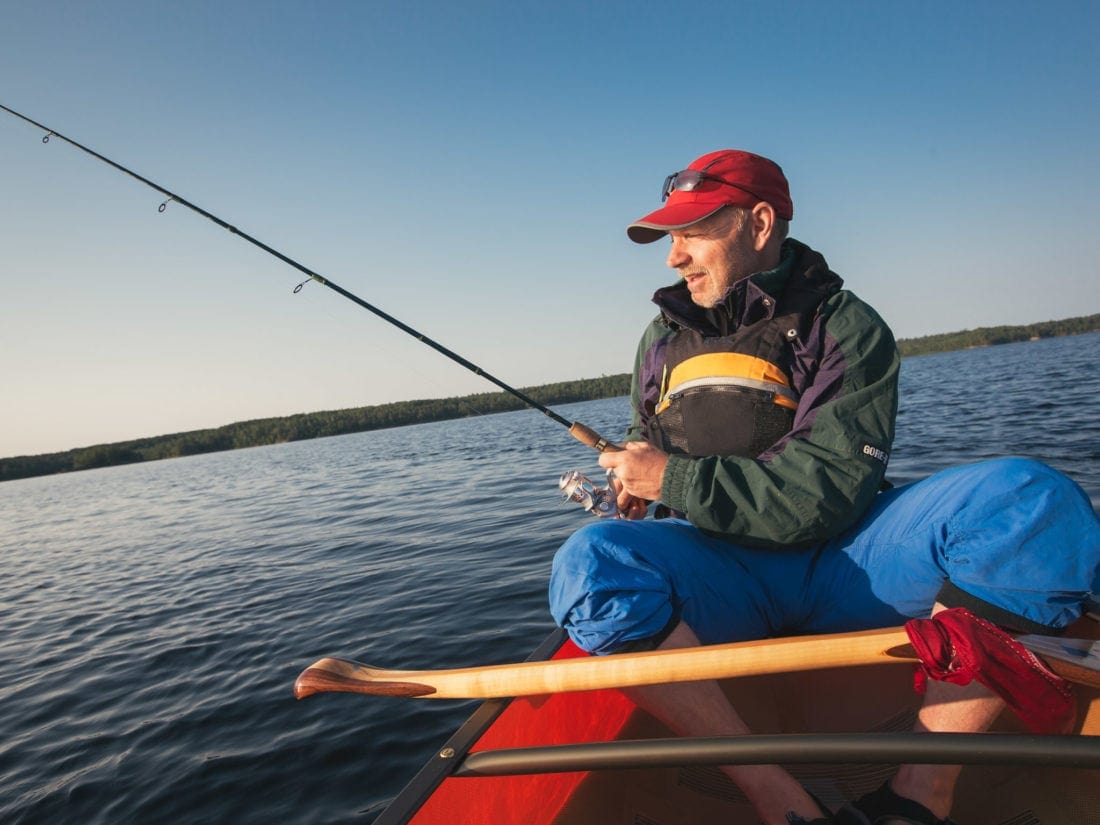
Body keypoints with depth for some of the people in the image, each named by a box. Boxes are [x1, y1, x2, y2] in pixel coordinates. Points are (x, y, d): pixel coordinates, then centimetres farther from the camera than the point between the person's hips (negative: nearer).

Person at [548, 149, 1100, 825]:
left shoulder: (847, 327, -1)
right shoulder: (664, 339, 14)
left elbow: (827, 495, -13)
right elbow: (649, 460, 27)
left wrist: (677, 480, -13)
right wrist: (633, 490, 4)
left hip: (839, 561, -1)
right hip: (723, 577, 2)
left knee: (1029, 499, -27)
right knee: (591, 562, -30)